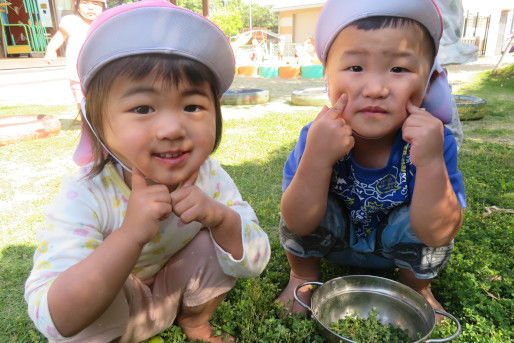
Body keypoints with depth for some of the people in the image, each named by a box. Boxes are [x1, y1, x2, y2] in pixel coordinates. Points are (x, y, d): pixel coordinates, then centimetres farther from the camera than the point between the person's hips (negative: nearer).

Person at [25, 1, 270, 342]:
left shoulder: (209, 176, -21)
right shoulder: (84, 199, -31)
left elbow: (254, 263, -18)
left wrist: (220, 217, -38)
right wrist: (130, 235, -48)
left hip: (178, 289, 4)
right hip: (105, 309, -3)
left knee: (214, 242, -21)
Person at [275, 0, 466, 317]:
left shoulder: (434, 141, -27)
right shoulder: (318, 137, -26)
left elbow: (437, 234, -29)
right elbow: (298, 224, -29)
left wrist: (431, 163, -43)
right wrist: (317, 158, -44)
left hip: (394, 248, 1)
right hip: (333, 240, 0)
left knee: (414, 221, -28)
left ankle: (417, 285, 9)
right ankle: (304, 273, 7)